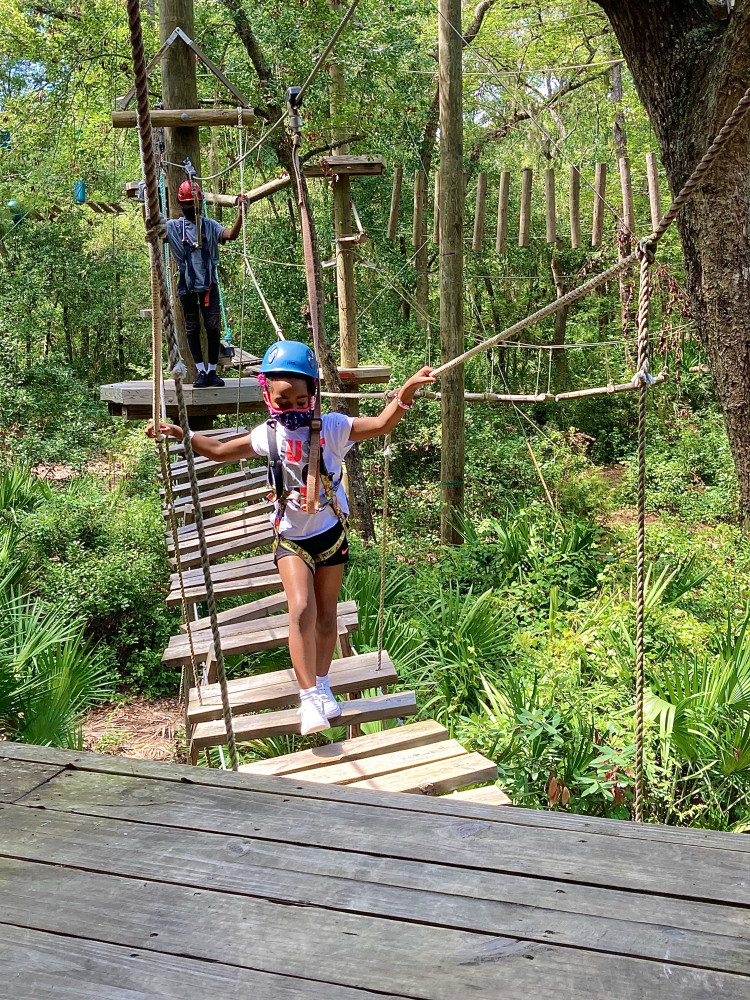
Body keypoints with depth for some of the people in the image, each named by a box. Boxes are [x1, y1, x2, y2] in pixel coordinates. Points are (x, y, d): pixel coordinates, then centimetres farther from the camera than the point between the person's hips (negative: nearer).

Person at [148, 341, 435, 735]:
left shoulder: (331, 427, -14)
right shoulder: (267, 436, -6)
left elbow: (381, 424, -27)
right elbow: (219, 451, 7)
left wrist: (406, 392, -43)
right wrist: (181, 435, -3)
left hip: (331, 532, 0)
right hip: (291, 538, 0)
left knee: (326, 614, 14)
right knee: (302, 611, -19)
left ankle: (321, 685, 34)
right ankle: (309, 697, -12)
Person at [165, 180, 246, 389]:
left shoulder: (210, 225, 7)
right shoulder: (173, 227, 8)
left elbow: (231, 234, -8)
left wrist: (240, 212, -21)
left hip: (209, 285, 0)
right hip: (187, 286, 1)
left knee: (213, 328, -2)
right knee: (192, 330, 4)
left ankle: (212, 372, 7)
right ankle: (201, 372, 10)